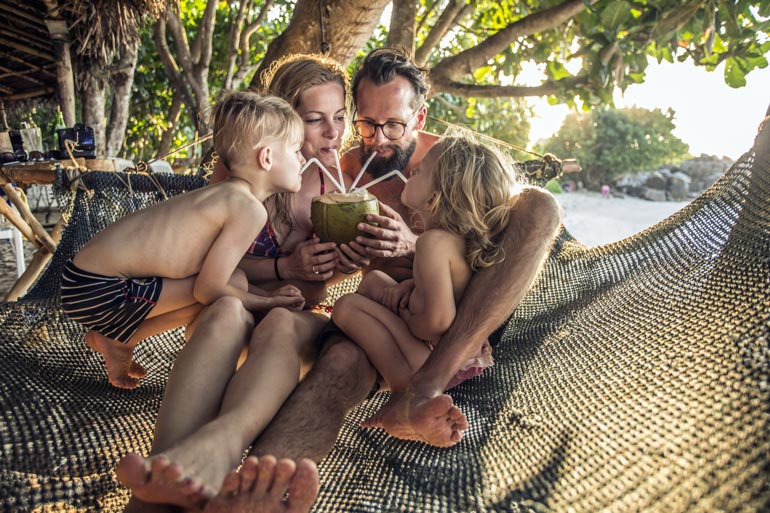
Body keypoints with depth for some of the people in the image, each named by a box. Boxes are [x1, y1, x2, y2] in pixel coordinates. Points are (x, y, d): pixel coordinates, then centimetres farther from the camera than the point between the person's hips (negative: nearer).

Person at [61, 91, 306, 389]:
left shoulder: (225, 195, 8)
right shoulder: (249, 208, -20)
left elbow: (212, 273, 12)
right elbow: (208, 289, -19)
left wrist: (267, 293, 6)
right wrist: (268, 302, -5)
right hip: (101, 291, -9)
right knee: (234, 285, -14)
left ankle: (110, 335, 19)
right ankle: (118, 342, 2)